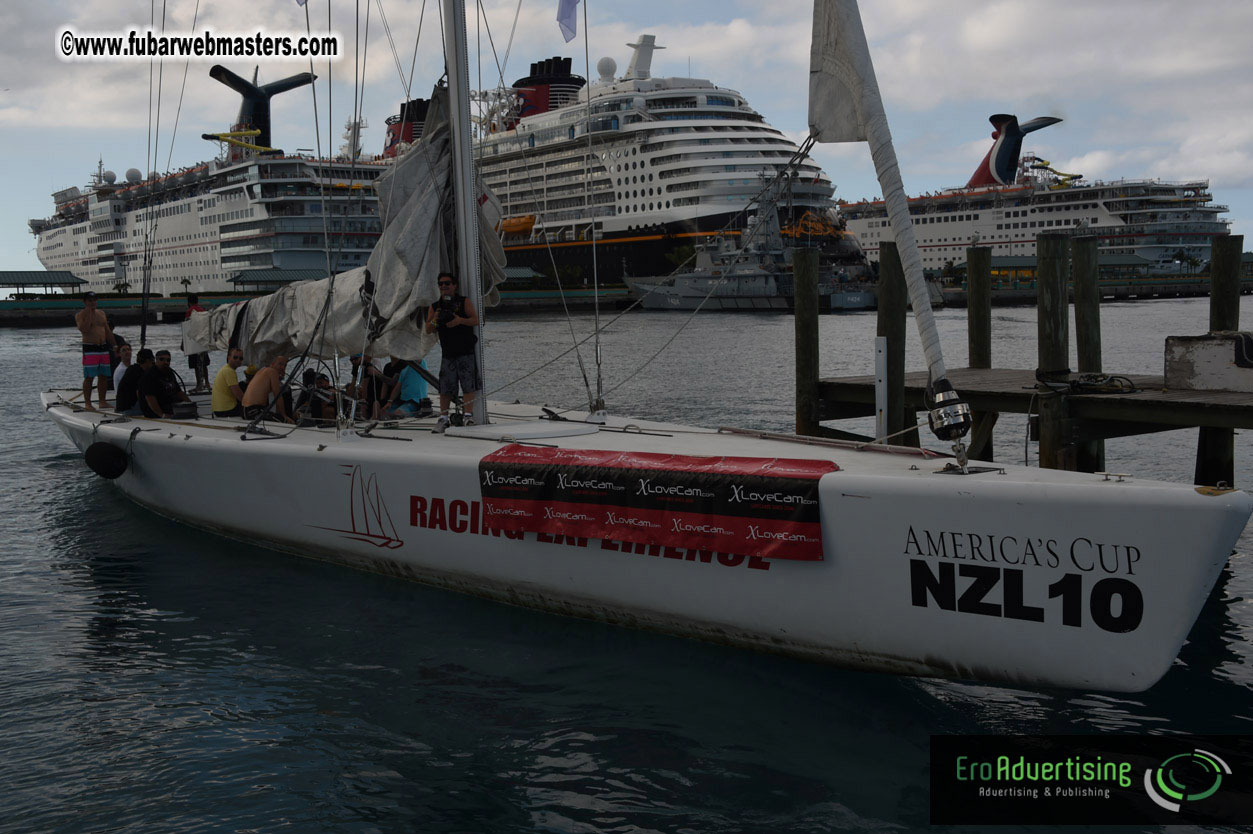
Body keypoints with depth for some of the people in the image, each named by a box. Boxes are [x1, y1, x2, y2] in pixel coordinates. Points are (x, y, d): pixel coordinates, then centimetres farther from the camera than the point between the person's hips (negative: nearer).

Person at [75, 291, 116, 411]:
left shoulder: (101, 313, 16)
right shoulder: (80, 315, -2)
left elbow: (108, 331, 20)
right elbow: (84, 329, -19)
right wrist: (89, 314, -15)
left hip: (104, 348, 6)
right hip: (89, 349, -6)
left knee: (103, 376, 6)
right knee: (89, 377, -7)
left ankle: (102, 401, 14)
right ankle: (87, 403, -3)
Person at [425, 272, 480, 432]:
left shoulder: (465, 302, 6)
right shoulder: (435, 307, 15)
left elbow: (476, 320, -4)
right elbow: (428, 330, 12)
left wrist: (460, 320, -21)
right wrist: (434, 322, -10)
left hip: (466, 352, -3)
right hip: (447, 353, 3)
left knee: (468, 386, -8)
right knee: (445, 388, -1)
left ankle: (468, 416, -6)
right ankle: (443, 418, 5)